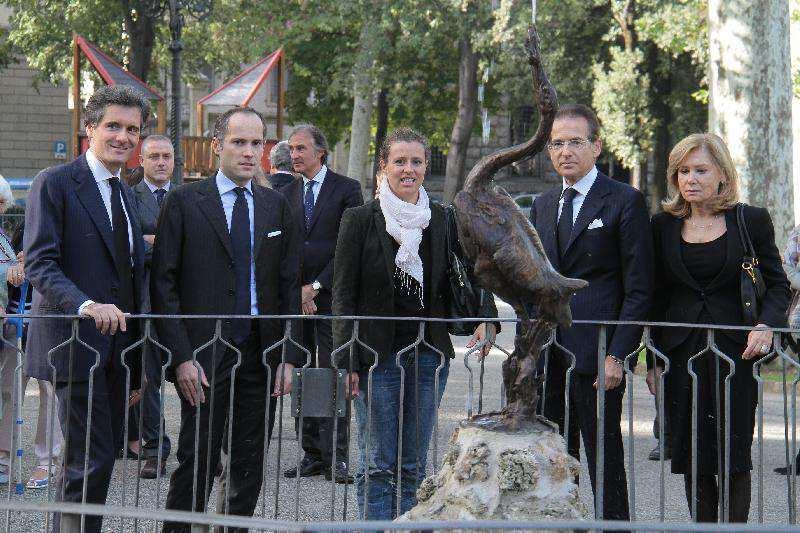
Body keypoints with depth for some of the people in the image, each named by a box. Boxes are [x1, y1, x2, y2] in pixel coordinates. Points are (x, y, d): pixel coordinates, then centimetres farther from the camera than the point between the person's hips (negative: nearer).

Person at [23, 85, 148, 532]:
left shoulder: (127, 195, 18)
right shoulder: (55, 184, -6)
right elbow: (40, 263, -15)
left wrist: (136, 364, 18)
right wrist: (86, 305, -32)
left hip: (117, 347, 8)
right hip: (76, 345, -8)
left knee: (103, 457, 11)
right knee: (90, 460, -11)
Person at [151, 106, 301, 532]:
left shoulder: (276, 205, 11)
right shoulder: (184, 202, -1)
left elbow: (289, 285, 12)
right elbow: (163, 285, -4)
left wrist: (289, 355, 3)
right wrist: (181, 356, -11)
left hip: (262, 352, 4)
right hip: (204, 352, -4)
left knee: (250, 465, 7)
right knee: (197, 460, -5)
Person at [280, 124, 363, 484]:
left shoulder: (346, 189, -1)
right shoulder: (286, 194, 14)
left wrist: (315, 287, -9)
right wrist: (295, 291, -3)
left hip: (332, 296, -4)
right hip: (296, 297, 5)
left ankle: (336, 456, -6)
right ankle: (312, 454, 9)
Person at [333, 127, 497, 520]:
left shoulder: (443, 220, 6)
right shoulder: (360, 220, -3)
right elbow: (344, 295, -4)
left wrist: (484, 316, -14)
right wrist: (346, 362, -10)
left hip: (429, 354, 3)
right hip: (377, 355, -3)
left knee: (414, 465, 9)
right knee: (378, 465, -1)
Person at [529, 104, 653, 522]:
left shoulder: (625, 202, -4)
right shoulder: (542, 206, 16)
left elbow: (639, 290, -7)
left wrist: (617, 355, -15)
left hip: (597, 356, -6)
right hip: (546, 358, 6)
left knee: (605, 460, -1)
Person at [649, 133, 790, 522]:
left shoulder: (751, 221, 1)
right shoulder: (664, 225, 7)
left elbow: (778, 285, 5)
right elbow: (657, 297, 11)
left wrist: (766, 325, -14)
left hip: (735, 349, -2)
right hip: (681, 352, 2)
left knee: (734, 454, -2)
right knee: (692, 454, 3)